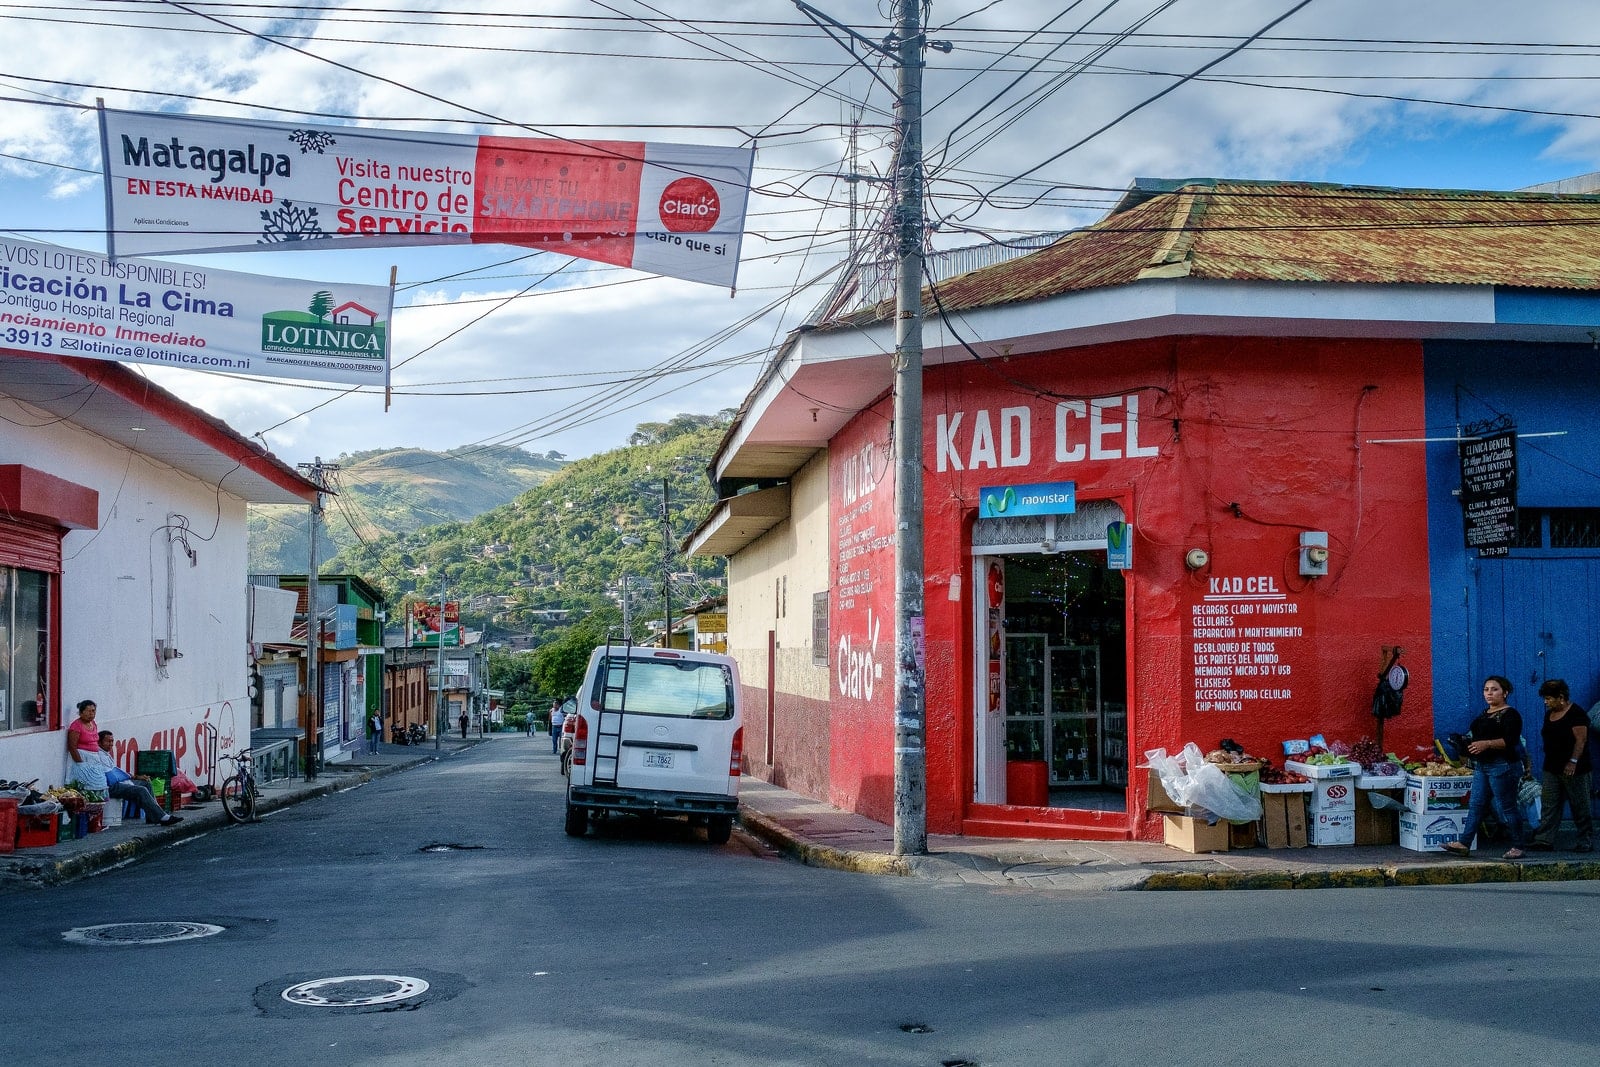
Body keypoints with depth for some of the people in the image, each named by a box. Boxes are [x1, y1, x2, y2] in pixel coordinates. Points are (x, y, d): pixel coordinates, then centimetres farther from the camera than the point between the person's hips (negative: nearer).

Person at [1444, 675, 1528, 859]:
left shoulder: (1510, 714, -9)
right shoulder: (1484, 714, 18)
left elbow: (1510, 741, -21)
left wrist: (1487, 744, -30)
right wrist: (1468, 743, 12)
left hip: (1502, 766, -9)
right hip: (1482, 766, 9)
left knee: (1506, 807, -3)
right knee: (1476, 805, 5)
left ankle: (1517, 846, 7)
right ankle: (1464, 843, 3)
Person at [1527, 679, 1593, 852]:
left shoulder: (1576, 714, -12)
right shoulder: (1550, 714, 14)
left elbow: (1581, 740, -17)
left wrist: (1573, 762, -23)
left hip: (1572, 769, -8)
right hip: (1551, 769, 8)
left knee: (1580, 807, 1)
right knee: (1548, 806, 2)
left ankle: (1586, 842, 9)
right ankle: (1544, 840, 0)